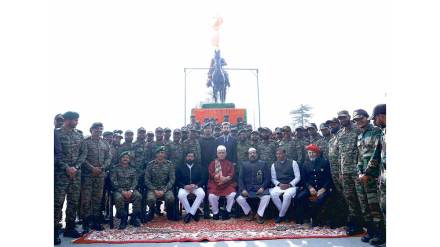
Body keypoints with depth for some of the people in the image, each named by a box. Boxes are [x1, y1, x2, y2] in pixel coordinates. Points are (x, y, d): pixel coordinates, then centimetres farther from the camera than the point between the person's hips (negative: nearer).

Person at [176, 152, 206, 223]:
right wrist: (184, 186, -18)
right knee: (181, 195, -33)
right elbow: (177, 180, 1)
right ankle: (193, 213, -18)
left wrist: (196, 185, -16)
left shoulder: (199, 167, 12)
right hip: (184, 187, 0)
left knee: (202, 194, -32)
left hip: (196, 187, 1)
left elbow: (203, 179, 3)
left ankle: (190, 213, -23)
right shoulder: (179, 167, 9)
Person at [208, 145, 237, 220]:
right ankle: (215, 213, -4)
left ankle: (227, 211, -4)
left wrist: (226, 179, -19)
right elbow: (211, 173, 0)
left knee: (233, 195, -27)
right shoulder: (213, 163, 15)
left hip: (228, 184, 1)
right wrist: (220, 177, -18)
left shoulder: (229, 163, 16)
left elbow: (232, 173, 1)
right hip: (215, 184, 0)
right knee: (211, 196, -27)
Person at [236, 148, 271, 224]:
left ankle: (259, 214, -7)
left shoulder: (263, 164, 11)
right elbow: (240, 178, 6)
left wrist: (262, 187, -13)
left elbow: (267, 178, 4)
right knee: (239, 198, -25)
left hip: (259, 188, -1)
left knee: (267, 197, -30)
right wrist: (243, 189, -11)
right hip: (247, 188, 1)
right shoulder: (244, 164, 15)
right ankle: (249, 212, 2)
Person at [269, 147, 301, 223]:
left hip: (291, 186, -3)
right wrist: (279, 184, -12)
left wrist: (289, 185, -15)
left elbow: (298, 177, -1)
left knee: (287, 195, -36)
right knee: (273, 194, -31)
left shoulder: (293, 163, 2)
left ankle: (281, 216, -15)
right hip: (279, 186, 3)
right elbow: (273, 179, 9)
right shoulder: (274, 165, 10)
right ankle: (283, 214, -14)